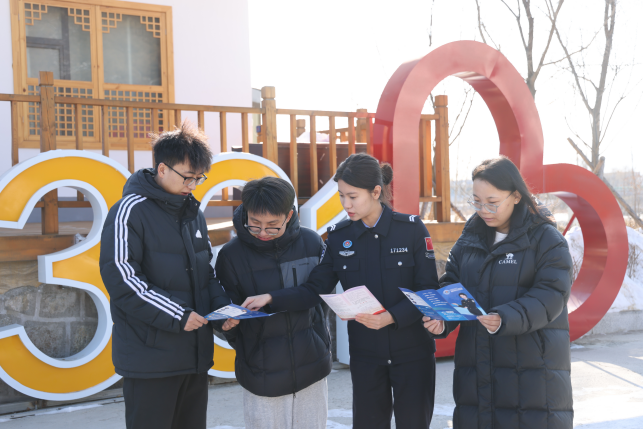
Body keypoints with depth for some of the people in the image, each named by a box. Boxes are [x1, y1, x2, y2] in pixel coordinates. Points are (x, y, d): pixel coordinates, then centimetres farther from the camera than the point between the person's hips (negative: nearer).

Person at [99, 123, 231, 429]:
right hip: (150, 358, -7)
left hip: (195, 353, 7)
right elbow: (120, 277, -17)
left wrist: (222, 304, 0)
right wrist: (176, 316, -19)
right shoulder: (131, 211, -11)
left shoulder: (194, 213, 13)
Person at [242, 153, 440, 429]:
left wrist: (391, 317, -24)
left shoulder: (411, 228, -9)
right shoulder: (339, 236, 0)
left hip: (412, 352, -2)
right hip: (365, 354, 2)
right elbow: (315, 290, -1)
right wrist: (272, 298, -15)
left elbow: (428, 291, -10)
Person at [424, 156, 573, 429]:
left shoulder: (546, 239, -4)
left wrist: (505, 319, -29)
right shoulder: (469, 239, 12)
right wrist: (441, 318, -12)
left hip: (532, 364, -4)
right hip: (477, 364, 4)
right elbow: (451, 284, 9)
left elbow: (551, 296, -14)